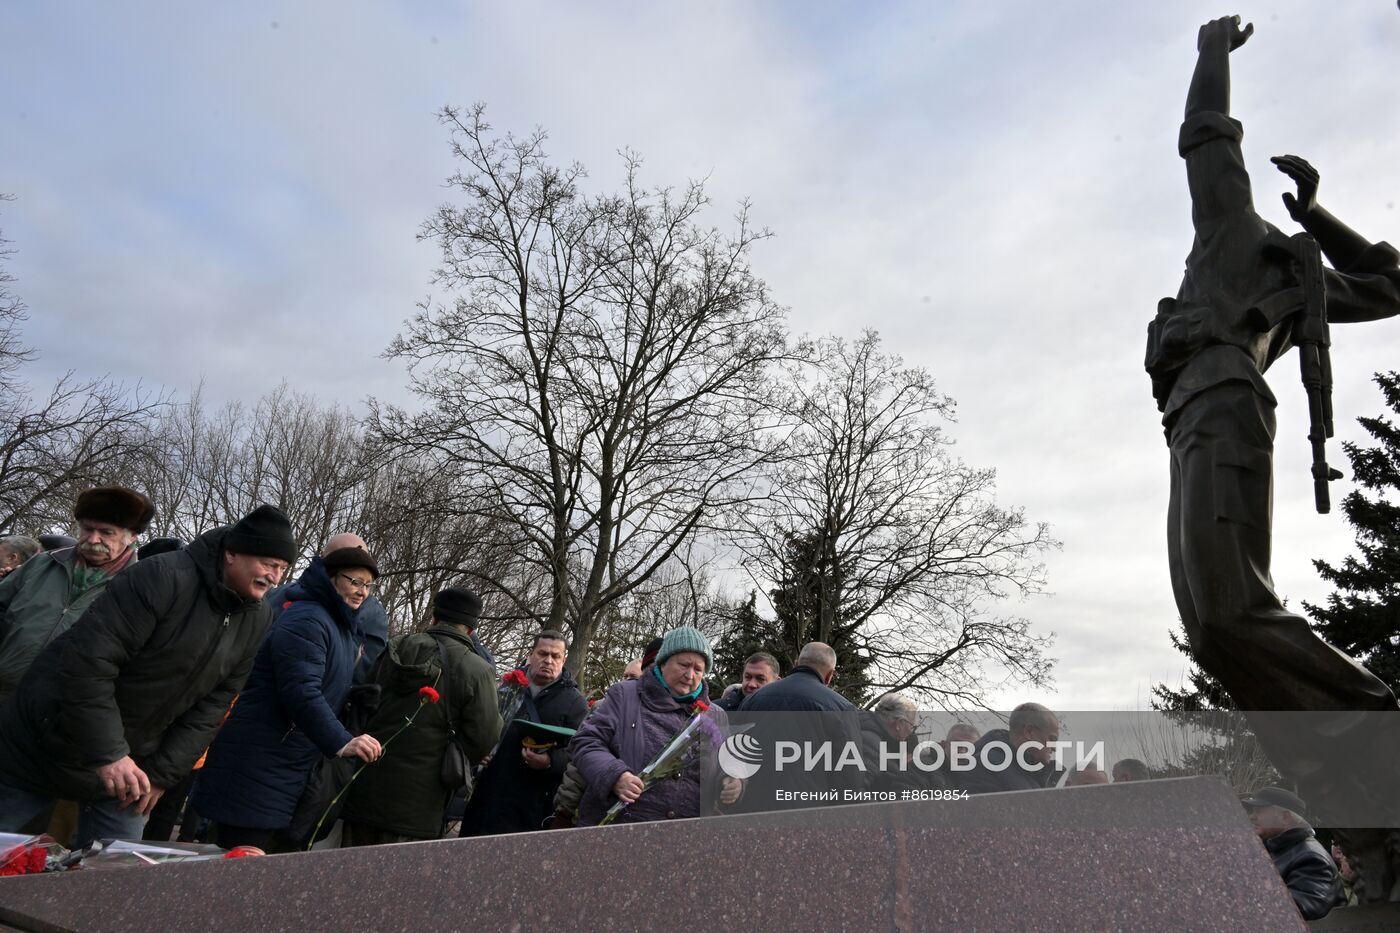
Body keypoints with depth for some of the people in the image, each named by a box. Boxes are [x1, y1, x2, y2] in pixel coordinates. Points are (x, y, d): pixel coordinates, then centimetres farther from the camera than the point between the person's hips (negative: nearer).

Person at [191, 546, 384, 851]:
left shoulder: (341, 625, 15)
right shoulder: (306, 621, -17)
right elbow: (301, 693, -29)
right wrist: (340, 743, -37)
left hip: (290, 773, 10)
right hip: (254, 766, -10)